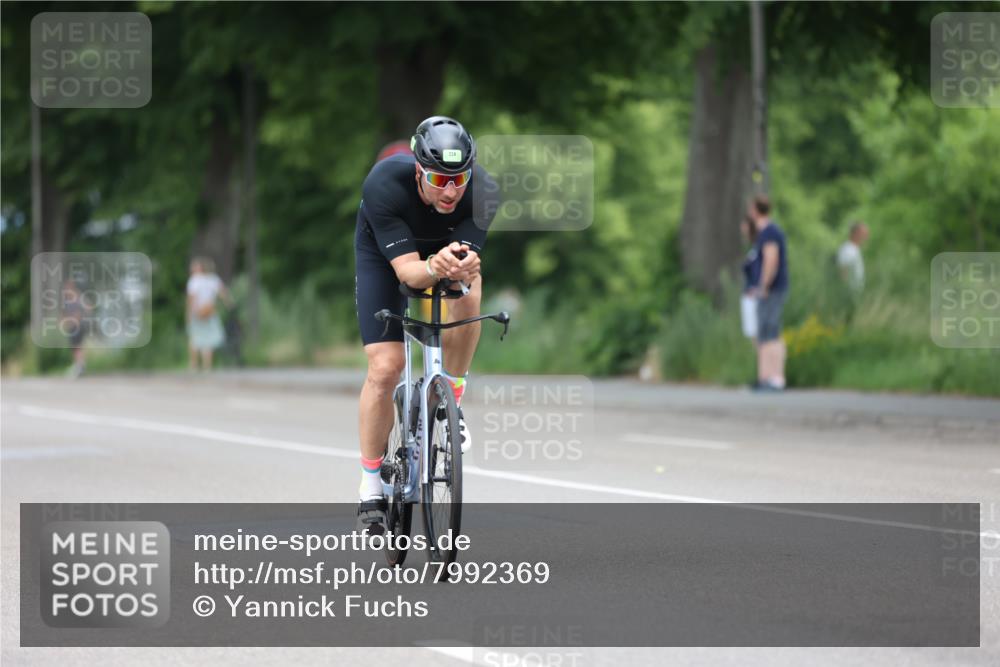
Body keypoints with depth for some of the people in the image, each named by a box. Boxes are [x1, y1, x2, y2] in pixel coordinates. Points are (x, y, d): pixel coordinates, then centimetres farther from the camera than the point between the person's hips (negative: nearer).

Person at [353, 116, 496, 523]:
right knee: (385, 369, -12)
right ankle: (371, 488, 4)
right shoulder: (384, 185, -39)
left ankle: (451, 400, -9)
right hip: (384, 253, -2)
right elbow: (407, 270, -41)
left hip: (449, 244, 2)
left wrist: (464, 267, -59)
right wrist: (434, 267, -63)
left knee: (466, 294, -33)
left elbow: (469, 258, -35)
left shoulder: (482, 191, -34)